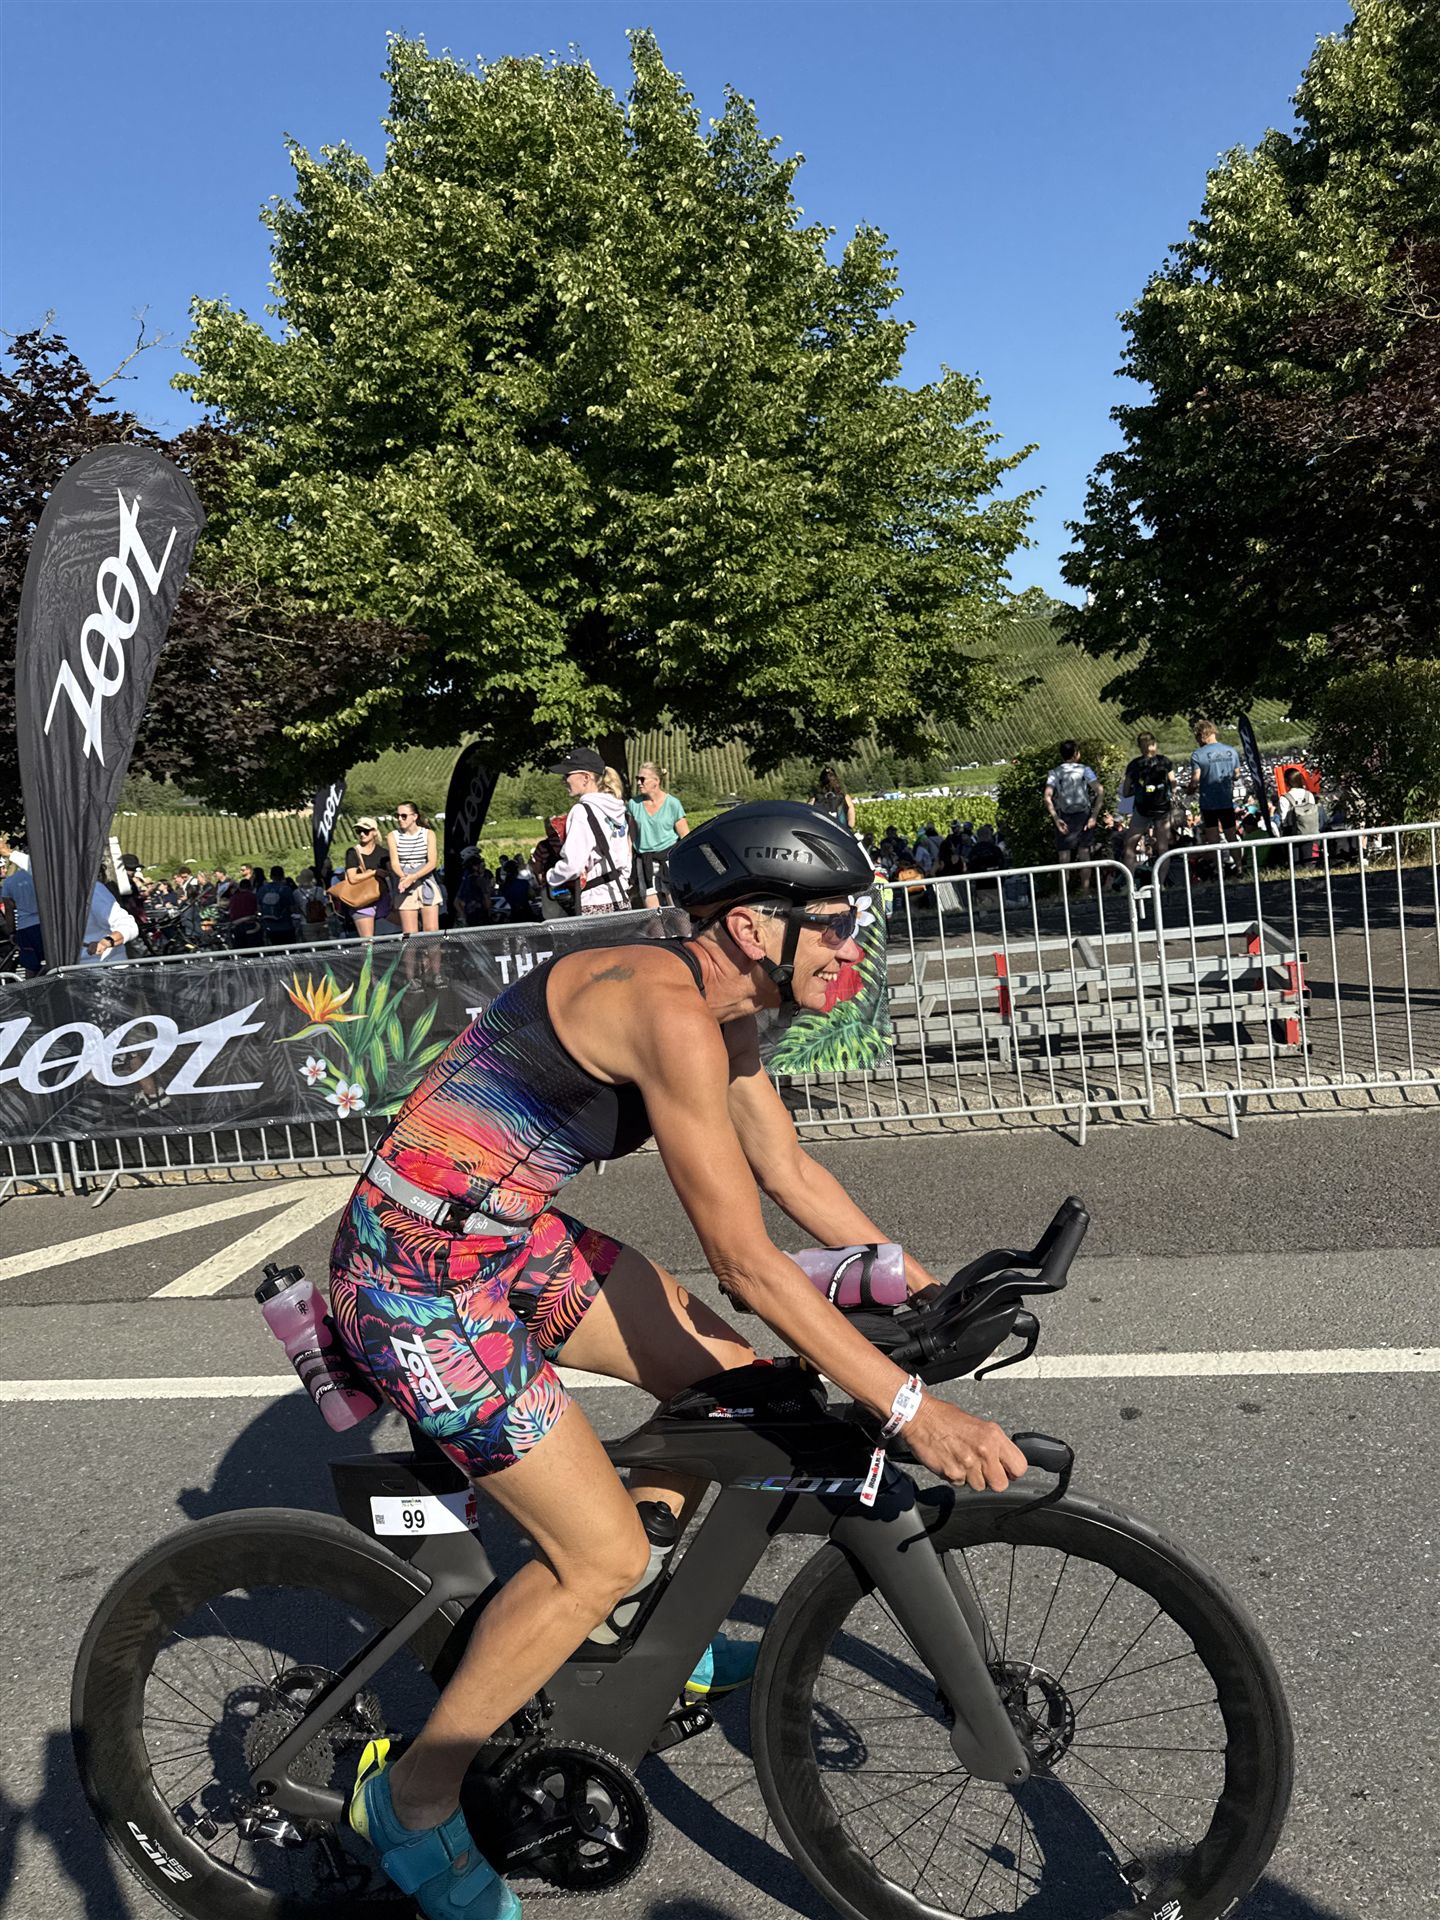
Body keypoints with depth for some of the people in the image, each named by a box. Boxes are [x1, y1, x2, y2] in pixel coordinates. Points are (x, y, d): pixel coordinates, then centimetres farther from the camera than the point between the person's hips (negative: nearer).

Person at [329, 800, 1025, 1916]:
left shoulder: (722, 1013, 4)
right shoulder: (669, 1010, -26)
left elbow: (792, 1175, 13)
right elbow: (746, 1261, -27)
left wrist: (931, 1290, 12)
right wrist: (914, 1413, -24)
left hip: (513, 1237, 10)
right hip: (421, 1278, -9)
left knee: (736, 1379, 11)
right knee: (605, 1553, -6)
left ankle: (633, 1631, 32)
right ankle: (414, 1796, 16)